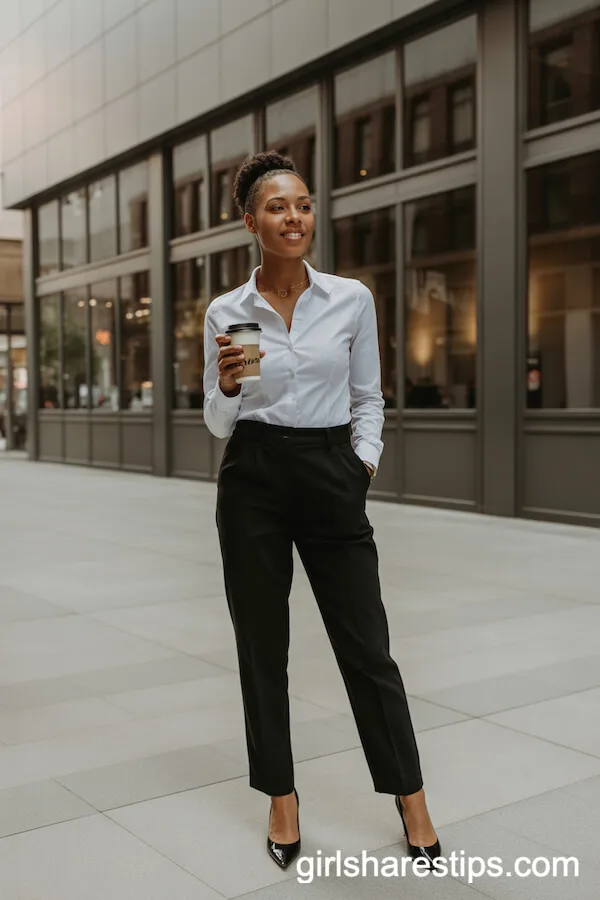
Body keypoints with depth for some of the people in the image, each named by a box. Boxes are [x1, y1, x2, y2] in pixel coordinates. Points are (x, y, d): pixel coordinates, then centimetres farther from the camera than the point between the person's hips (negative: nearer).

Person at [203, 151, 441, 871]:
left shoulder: (352, 299, 1)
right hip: (252, 482, 0)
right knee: (262, 646, 7)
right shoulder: (225, 313, 0)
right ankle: (281, 798, 25)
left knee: (366, 647, 4)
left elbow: (367, 397, 11)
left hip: (332, 479, 0)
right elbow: (217, 423, 3)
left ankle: (411, 800, 21)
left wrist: (366, 459, -3)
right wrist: (227, 385, -17)